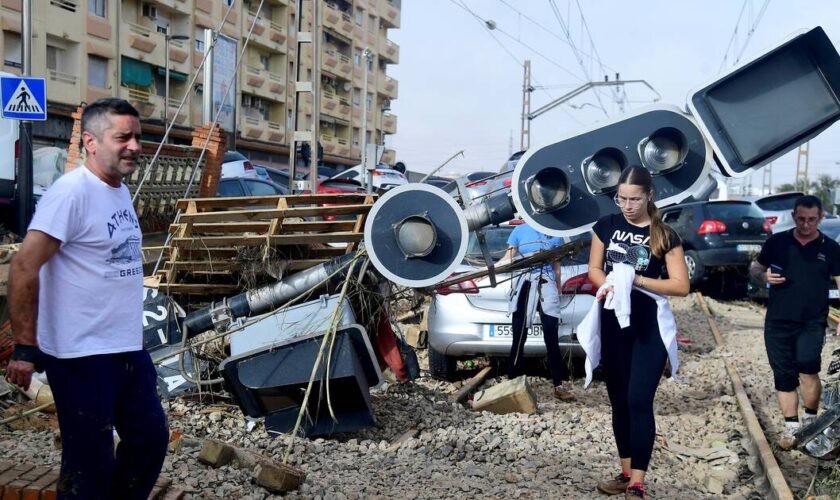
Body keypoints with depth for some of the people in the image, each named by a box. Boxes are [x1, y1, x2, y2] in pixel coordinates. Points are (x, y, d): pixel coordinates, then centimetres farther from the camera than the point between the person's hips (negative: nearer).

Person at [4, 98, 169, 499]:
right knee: (90, 461, 3)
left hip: (128, 348, 9)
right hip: (82, 356, -9)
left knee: (150, 438, 18)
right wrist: (25, 347, -21)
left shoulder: (120, 190, 10)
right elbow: (24, 268, -21)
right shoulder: (71, 191, -17)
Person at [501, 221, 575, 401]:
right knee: (519, 337, 2)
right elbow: (508, 258, 2)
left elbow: (556, 268, 15)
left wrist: (558, 293, 18)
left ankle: (558, 386, 2)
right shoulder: (520, 231, 5)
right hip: (524, 285, 0)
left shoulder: (555, 235, 9)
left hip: (546, 285, 1)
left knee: (552, 338, -3)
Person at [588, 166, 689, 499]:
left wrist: (636, 280, -19)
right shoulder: (606, 226, 3)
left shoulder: (664, 235, -6)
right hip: (613, 324, 4)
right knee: (619, 401, 11)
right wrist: (608, 284, -16)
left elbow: (681, 286, -9)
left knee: (639, 401, -10)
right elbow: (594, 269, 7)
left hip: (649, 327, -4)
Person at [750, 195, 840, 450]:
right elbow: (754, 268, 14)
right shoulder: (777, 242, 4)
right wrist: (764, 275, -11)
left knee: (807, 368, -18)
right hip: (777, 322, 2)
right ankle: (791, 427, 20)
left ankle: (811, 421, 5)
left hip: (812, 322, -2)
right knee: (783, 376, 6)